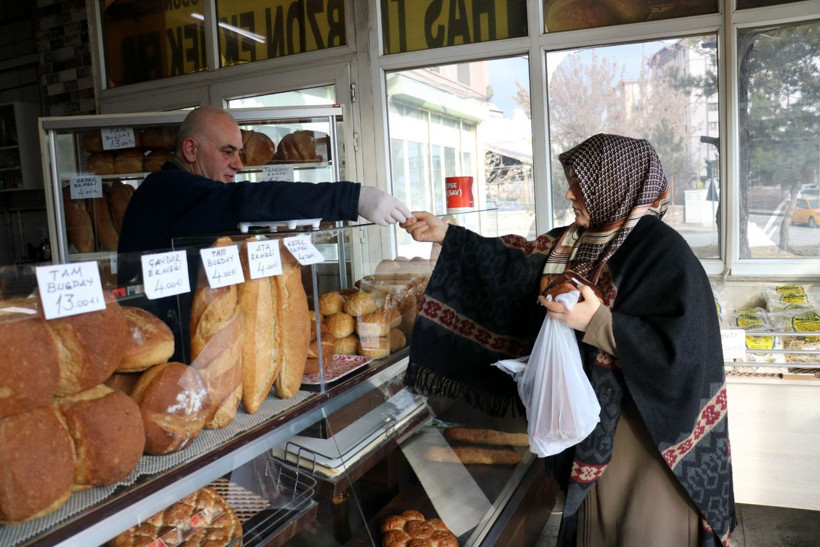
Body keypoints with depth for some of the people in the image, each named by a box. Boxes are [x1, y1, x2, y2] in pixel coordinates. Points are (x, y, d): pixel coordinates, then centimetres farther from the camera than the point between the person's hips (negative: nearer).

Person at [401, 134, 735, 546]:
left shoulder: (664, 252, -19)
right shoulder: (578, 241, 3)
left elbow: (681, 348, -25)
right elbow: (519, 262, 7)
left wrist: (598, 323, -27)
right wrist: (445, 234, 3)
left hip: (646, 429, -7)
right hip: (593, 422, 7)